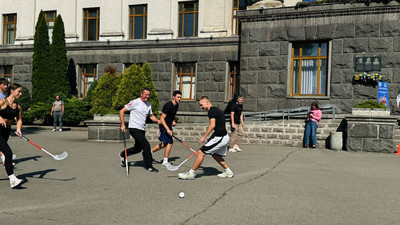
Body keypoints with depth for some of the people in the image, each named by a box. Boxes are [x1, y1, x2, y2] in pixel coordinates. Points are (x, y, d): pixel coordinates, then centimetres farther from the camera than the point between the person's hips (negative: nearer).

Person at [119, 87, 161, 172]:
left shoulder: (148, 105, 11)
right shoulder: (135, 102, -11)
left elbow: (151, 116, 22)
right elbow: (121, 111, -8)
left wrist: (157, 120, 0)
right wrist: (122, 124, -11)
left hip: (142, 129, 8)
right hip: (134, 128, -8)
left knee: (138, 148, 14)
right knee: (146, 145, -15)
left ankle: (123, 154, 40)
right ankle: (149, 166, -4)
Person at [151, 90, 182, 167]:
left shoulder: (176, 105, 7)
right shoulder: (168, 105, -21)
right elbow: (162, 118, -22)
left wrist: (173, 121, 6)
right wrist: (167, 129, -28)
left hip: (168, 126, 9)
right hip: (164, 126, -9)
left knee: (164, 144, 13)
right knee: (170, 143, -8)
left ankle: (150, 152, 28)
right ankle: (165, 161, 5)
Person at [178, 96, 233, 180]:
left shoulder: (211, 111, -13)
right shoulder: (217, 110, 17)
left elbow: (212, 125, -25)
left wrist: (204, 137, -22)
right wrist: (211, 137, 19)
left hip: (220, 138, -10)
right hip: (224, 137, 10)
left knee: (201, 152, -7)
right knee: (215, 155, 25)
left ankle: (191, 173, -1)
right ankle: (228, 172, 30)